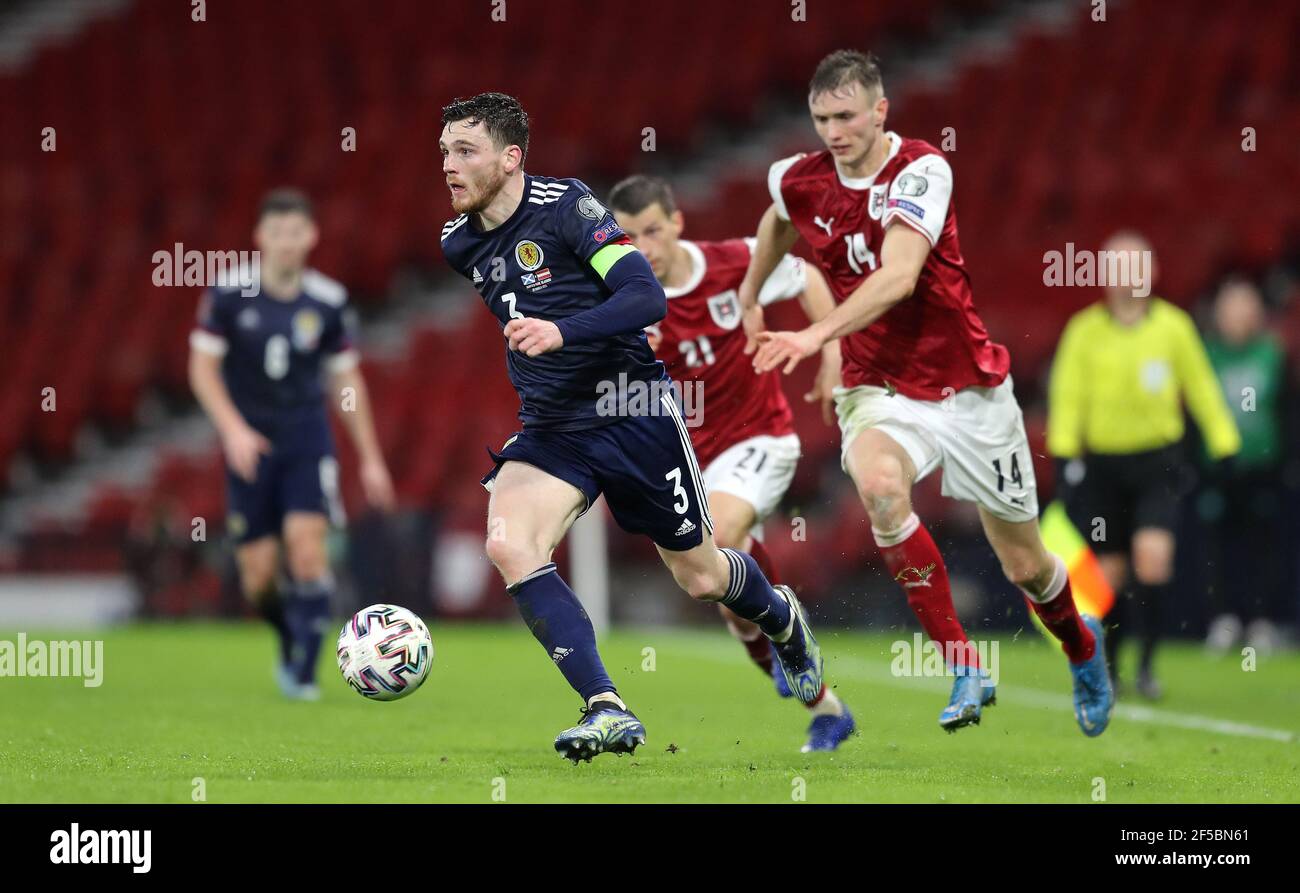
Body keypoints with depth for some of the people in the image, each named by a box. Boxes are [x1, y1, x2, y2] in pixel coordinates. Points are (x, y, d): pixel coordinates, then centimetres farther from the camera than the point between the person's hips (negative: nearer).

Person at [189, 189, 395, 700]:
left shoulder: (328, 302, -1)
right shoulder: (228, 294, -6)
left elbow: (346, 380, 8)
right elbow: (203, 369, -4)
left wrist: (370, 458, 9)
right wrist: (233, 429, -18)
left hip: (307, 440, 0)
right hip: (250, 444, 0)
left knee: (307, 544, -18)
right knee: (258, 575, -2)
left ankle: (303, 672, -12)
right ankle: (291, 642, 28)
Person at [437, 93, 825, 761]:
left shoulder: (565, 207, -16)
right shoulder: (458, 243, 3)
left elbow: (647, 296, -24)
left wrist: (560, 332, -36)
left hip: (634, 414, -4)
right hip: (549, 430, 5)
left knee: (701, 578, 10)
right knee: (507, 544, -25)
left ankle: (782, 621, 46)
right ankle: (607, 711, -25)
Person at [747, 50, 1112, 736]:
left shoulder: (921, 170, -18)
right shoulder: (799, 181, -2)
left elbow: (898, 276, -33)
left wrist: (818, 334, -44)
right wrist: (751, 295, 33)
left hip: (968, 388, -2)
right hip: (879, 389, 2)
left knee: (1025, 565, 7)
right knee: (877, 485, -34)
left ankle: (1081, 647, 45)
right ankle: (964, 669, -23)